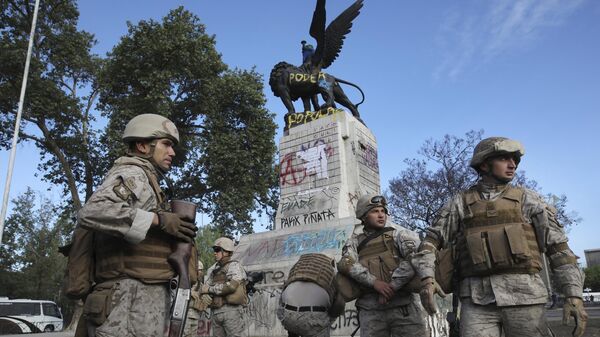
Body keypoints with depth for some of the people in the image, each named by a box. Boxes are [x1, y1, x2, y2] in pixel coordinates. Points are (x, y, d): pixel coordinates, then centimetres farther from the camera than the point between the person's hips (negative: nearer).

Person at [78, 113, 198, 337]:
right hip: (131, 301, -10)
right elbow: (92, 212, -26)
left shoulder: (143, 182, 24)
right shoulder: (133, 174, -6)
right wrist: (158, 219, -20)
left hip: (141, 300, 10)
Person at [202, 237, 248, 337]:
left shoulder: (234, 266, -1)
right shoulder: (213, 270, 19)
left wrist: (210, 289, -9)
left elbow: (232, 286, -17)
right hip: (216, 312, 7)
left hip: (231, 309, -7)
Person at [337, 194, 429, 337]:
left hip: (403, 304, -1)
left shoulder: (397, 233, 6)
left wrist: (393, 285, -16)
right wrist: (374, 282, -18)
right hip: (370, 309, 2)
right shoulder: (356, 241, 13)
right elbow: (346, 264, -5)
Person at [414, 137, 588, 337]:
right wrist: (427, 279, -12)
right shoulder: (460, 203, 12)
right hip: (477, 299, 0)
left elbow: (558, 246, 7)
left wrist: (574, 294, -4)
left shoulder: (527, 199, 12)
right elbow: (432, 240, 6)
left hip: (522, 294, 1)